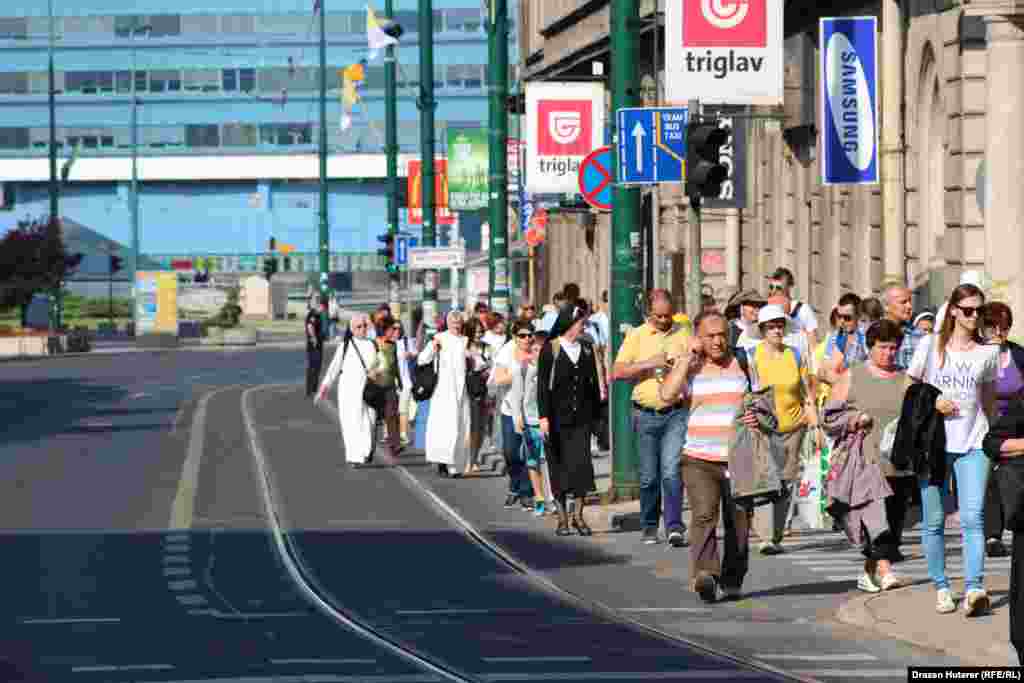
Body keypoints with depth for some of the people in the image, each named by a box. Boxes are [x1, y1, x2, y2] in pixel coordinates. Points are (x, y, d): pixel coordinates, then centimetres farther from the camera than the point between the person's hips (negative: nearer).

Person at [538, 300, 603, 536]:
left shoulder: (587, 349, 10)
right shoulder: (550, 350, -2)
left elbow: (594, 383, 16)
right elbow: (542, 385, -6)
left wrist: (596, 412, 13)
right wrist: (544, 416, -14)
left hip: (581, 418, 3)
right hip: (557, 418, -3)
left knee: (582, 464, -8)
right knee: (559, 467, 2)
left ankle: (578, 515, 0)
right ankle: (562, 517, 11)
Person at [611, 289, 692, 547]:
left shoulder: (682, 334, 7)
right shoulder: (636, 336, 5)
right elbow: (617, 372, -2)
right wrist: (649, 364, -13)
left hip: (676, 413, -1)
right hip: (646, 415, 1)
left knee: (671, 470, -14)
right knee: (648, 476, 6)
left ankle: (674, 526, -15)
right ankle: (650, 527, 17)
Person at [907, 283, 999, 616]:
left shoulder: (988, 352, 8)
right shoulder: (931, 345, 2)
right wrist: (932, 402, -10)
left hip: (973, 444, 0)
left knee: (972, 517, -14)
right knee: (934, 521, 4)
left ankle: (974, 589, -23)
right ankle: (941, 588, 15)